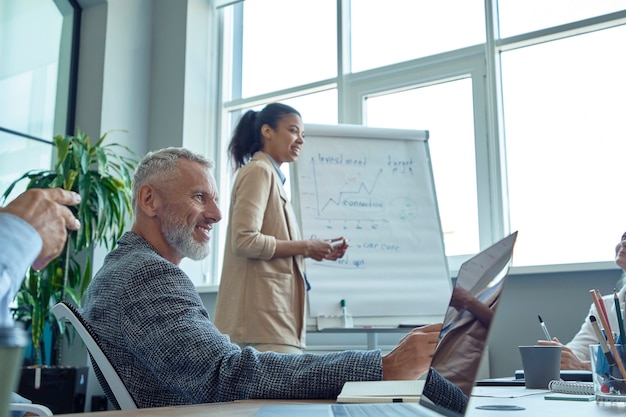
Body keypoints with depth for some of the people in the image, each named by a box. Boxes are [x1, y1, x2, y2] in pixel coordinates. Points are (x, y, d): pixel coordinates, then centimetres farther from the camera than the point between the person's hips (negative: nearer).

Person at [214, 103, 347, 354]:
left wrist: (314, 251, 9)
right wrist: (305, 247, -10)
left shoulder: (271, 175, 20)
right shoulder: (258, 171, -6)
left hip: (273, 309, 9)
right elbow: (245, 241, -18)